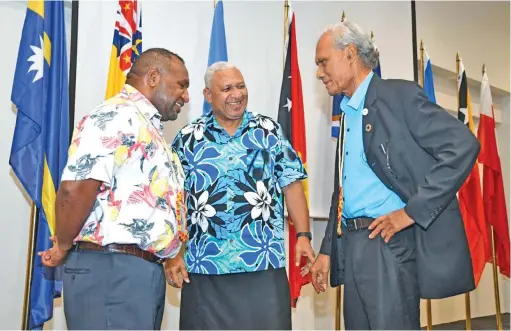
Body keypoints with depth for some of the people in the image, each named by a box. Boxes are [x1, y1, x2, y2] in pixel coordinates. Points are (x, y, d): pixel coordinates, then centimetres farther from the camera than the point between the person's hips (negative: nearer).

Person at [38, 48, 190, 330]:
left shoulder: (148, 127, 20)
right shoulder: (119, 116, -13)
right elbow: (75, 190, -23)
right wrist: (63, 248, -9)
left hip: (146, 269, 10)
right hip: (111, 269, -10)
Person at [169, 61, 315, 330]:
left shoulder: (269, 131, 6)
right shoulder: (188, 139, 5)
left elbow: (291, 184, 5)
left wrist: (303, 235, -4)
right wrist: (174, 254, -1)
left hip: (264, 262, 0)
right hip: (203, 266, 1)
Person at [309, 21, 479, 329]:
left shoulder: (399, 95, -6)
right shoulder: (347, 113, 18)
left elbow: (463, 145, -15)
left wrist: (411, 212, -17)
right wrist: (327, 250, 16)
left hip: (388, 242, -8)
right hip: (351, 245, 8)